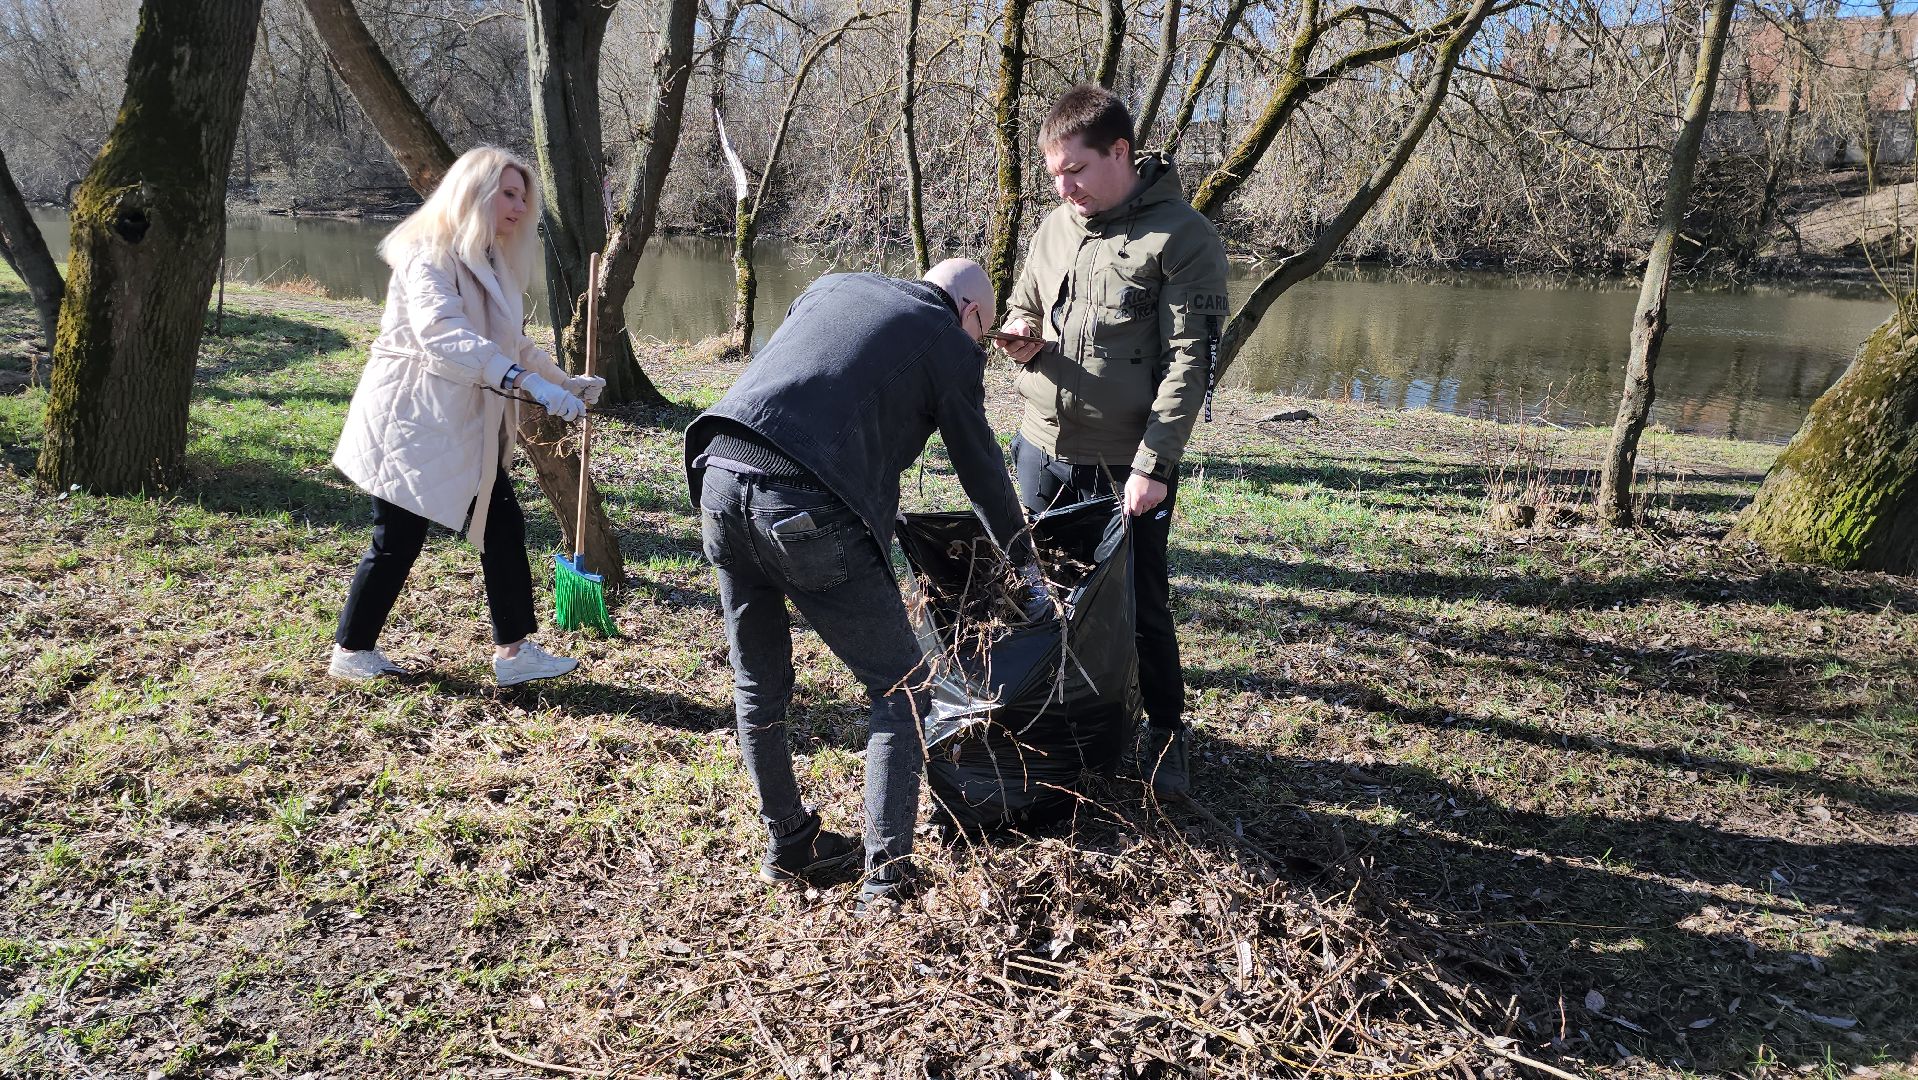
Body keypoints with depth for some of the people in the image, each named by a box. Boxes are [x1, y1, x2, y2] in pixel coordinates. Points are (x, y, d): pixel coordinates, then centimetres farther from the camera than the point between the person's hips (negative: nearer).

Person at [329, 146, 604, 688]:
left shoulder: (492, 263, 15)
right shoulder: (429, 254, -15)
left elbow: (511, 344, 25)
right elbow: (442, 333, -33)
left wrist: (564, 381, 14)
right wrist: (528, 383, -43)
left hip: (466, 427, 9)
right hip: (412, 422, -9)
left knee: (504, 526, 3)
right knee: (398, 540, 1)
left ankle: (514, 651, 7)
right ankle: (350, 651, 19)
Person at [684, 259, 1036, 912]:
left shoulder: (831, 287, 26)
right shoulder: (949, 344, 11)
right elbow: (982, 470, 19)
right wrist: (1025, 564, 33)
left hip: (718, 474, 7)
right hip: (806, 508, -6)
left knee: (758, 685, 22)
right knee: (901, 691, 9)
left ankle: (787, 846, 36)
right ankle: (886, 880, 9)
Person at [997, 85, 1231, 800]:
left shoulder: (1183, 238, -11)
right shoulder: (1056, 226, 8)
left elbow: (1189, 362, -15)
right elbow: (1023, 304, 22)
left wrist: (1152, 464, -20)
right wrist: (1021, 332, -4)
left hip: (1126, 467, -6)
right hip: (1042, 451, 6)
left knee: (1140, 606, 4)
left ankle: (1168, 735, 24)